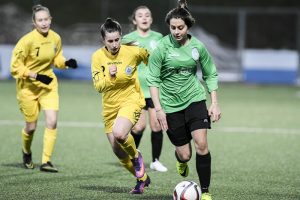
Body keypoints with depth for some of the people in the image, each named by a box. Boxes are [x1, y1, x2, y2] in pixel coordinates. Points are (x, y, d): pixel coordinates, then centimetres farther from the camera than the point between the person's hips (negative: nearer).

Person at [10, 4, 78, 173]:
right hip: (28, 86, -4)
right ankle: (27, 152, 39)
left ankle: (46, 161, -6)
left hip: (48, 84, 4)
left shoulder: (56, 38, -5)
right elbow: (15, 67, -18)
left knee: (52, 122, -13)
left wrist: (67, 63, -7)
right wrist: (36, 76, -25)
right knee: (31, 126, 7)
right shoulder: (27, 41, -21)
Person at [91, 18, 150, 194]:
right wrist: (109, 77, -25)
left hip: (131, 100, -4)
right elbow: (98, 86, -8)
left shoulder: (134, 52, -13)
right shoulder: (98, 57, -7)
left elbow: (151, 59, 7)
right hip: (110, 106, 4)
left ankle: (136, 156, 0)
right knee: (118, 151, 9)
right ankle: (143, 179, 32)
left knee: (119, 134, -33)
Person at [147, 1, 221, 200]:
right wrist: (158, 109, -12)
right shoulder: (162, 48, -11)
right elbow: (153, 79, -6)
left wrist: (215, 103, 3)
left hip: (195, 99, 1)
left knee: (201, 144, -17)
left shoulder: (198, 47, -4)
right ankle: (180, 159, 41)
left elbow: (210, 75, 9)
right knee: (185, 154, 0)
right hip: (171, 105, -1)